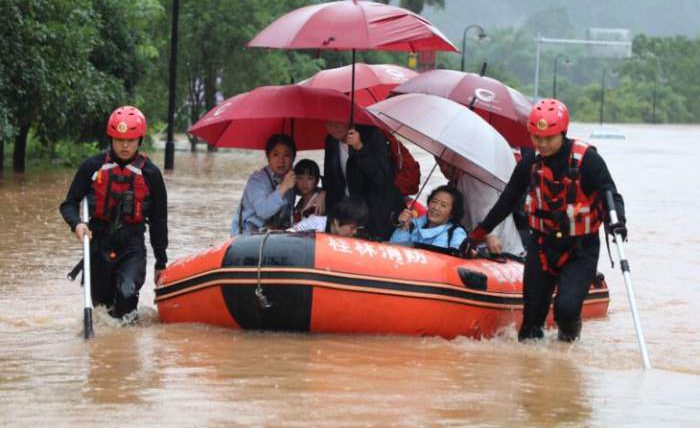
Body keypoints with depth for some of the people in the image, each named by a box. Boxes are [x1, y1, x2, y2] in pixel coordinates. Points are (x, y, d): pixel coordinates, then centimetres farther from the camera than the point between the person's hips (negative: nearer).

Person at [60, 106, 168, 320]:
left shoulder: (149, 174, -2)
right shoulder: (93, 167, -2)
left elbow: (158, 221, 5)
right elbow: (69, 204, 4)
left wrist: (161, 262, 7)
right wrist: (77, 224, -20)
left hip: (132, 247, -2)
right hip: (99, 243, 2)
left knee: (126, 294, -26)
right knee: (100, 303, 10)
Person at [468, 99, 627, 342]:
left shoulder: (587, 159, -14)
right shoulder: (530, 163, -1)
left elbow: (610, 195, -15)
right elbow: (507, 202, 11)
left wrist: (617, 221, -37)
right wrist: (477, 235, 14)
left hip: (580, 249, -4)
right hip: (542, 246, 4)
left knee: (566, 308, -20)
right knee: (532, 315, 2)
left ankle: (569, 337, 14)